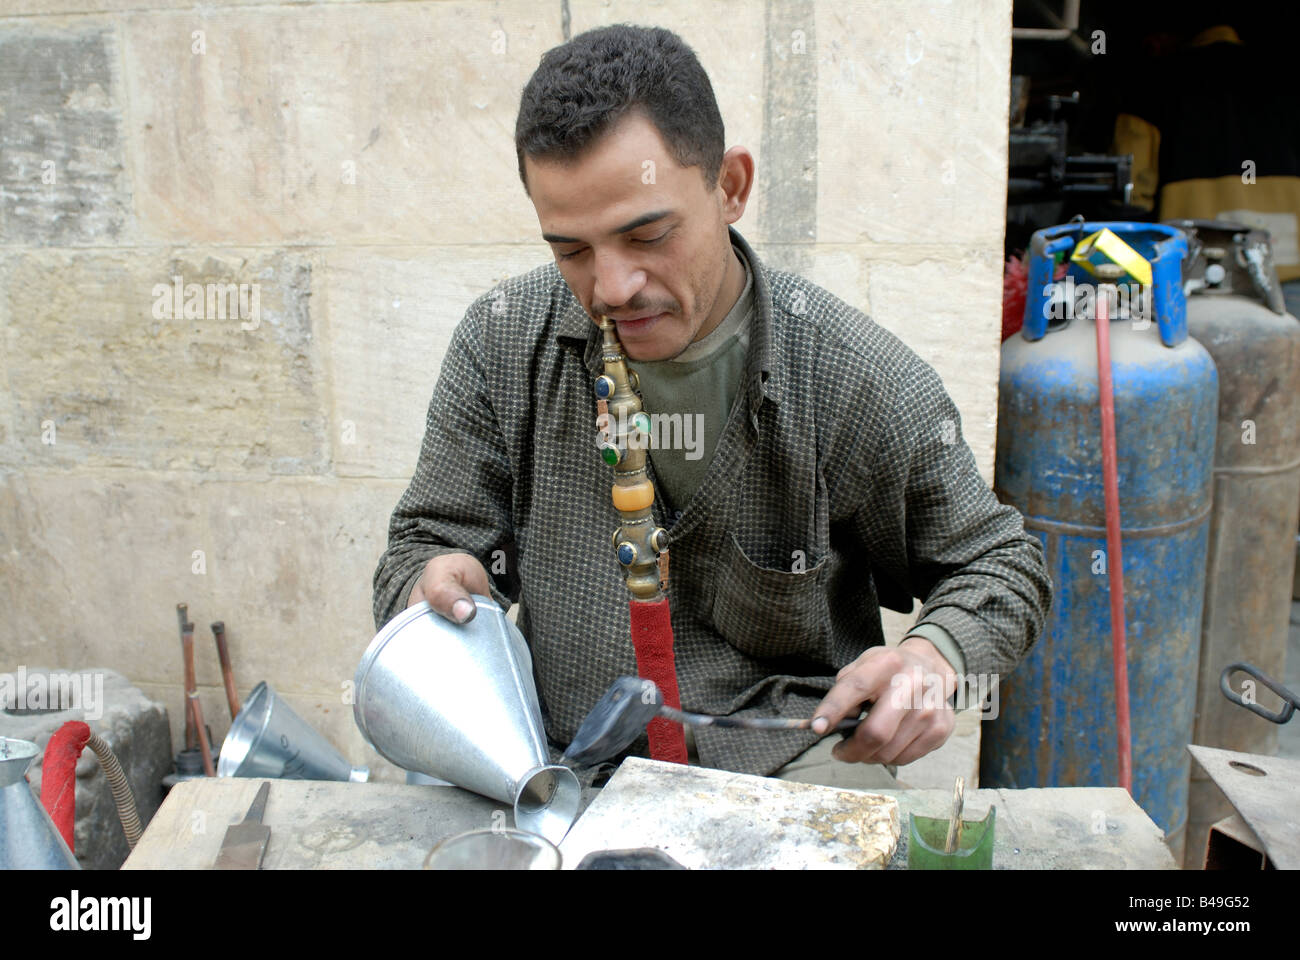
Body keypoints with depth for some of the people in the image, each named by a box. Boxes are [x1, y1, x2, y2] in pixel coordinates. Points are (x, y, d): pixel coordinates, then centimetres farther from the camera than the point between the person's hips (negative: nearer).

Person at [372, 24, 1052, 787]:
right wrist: (431, 580, -20)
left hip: (788, 759, -2)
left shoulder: (865, 381, -12)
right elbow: (426, 541, 4)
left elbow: (1001, 567, 2)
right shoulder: (502, 343, -6)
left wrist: (935, 658, -20)